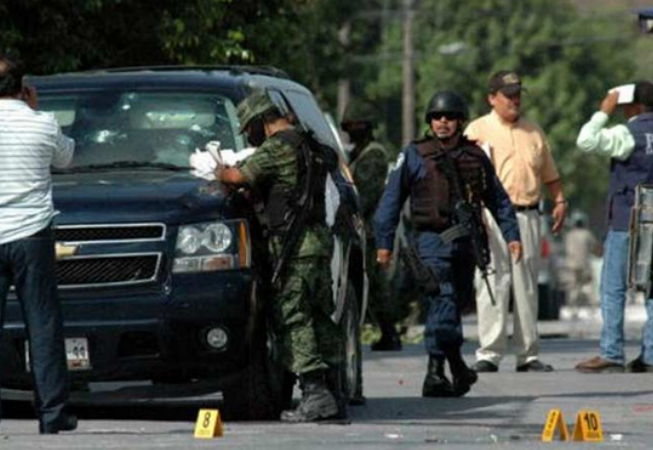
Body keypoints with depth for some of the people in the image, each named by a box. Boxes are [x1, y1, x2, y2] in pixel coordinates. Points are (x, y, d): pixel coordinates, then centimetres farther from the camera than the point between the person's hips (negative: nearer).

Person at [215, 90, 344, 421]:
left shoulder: (277, 147, -10)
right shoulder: (308, 144, 19)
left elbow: (239, 178, -11)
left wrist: (217, 170, 10)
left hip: (294, 244, -9)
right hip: (319, 238, 9)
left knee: (292, 318, -9)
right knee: (319, 316, 10)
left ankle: (316, 393, -16)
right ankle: (333, 395, 9)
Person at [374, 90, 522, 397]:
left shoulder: (475, 156, 11)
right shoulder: (415, 155, 1)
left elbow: (498, 199, 18)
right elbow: (392, 199, 2)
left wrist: (512, 235, 11)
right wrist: (384, 242, -3)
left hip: (465, 241, 5)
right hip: (432, 239, -4)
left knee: (458, 302, 13)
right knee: (443, 300, -16)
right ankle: (437, 370, -18)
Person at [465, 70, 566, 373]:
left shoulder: (534, 132, 17)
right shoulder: (478, 130, 3)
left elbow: (549, 174, 23)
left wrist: (560, 201, 11)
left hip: (527, 215, 4)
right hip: (493, 215, -4)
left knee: (527, 285, 5)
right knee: (494, 282, -9)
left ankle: (528, 355, 8)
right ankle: (489, 354, -9)